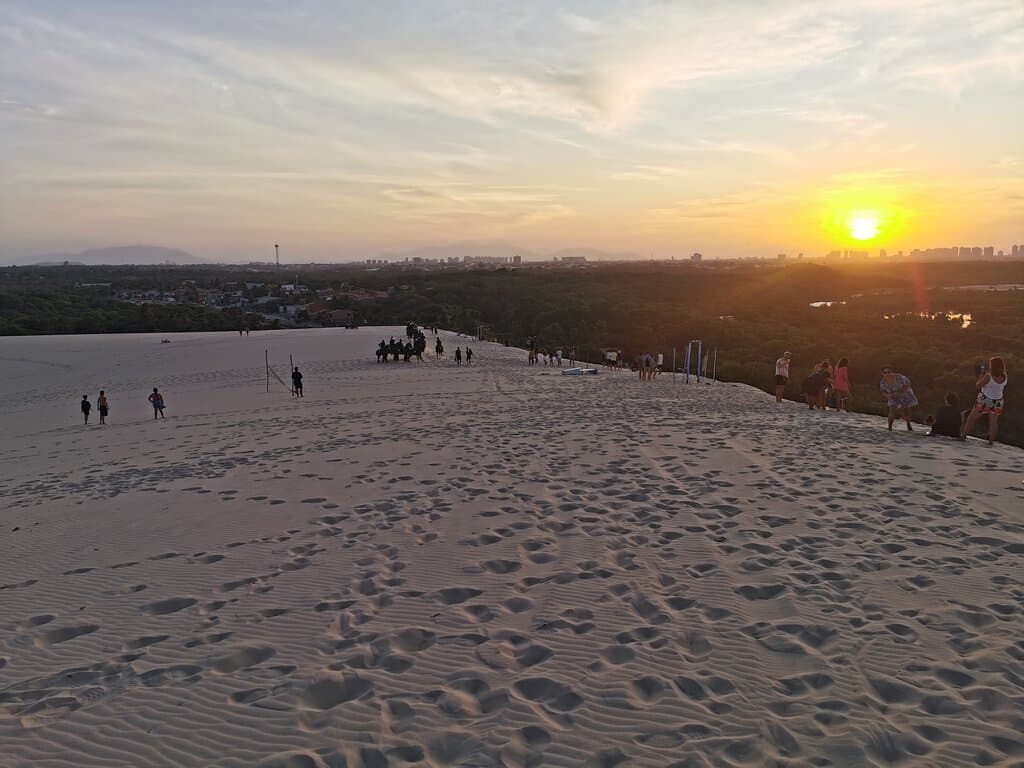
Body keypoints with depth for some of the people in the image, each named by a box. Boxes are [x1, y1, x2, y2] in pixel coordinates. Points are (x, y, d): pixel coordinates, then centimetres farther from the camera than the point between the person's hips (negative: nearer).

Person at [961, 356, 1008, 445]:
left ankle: (963, 436, 19)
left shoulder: (988, 377, -27)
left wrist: (980, 378, 3)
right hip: (997, 402, 4)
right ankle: (991, 441, 23)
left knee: (971, 418, 13)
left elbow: (978, 386, -15)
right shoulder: (1005, 377, -11)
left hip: (985, 401, -4)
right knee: (993, 422, 18)